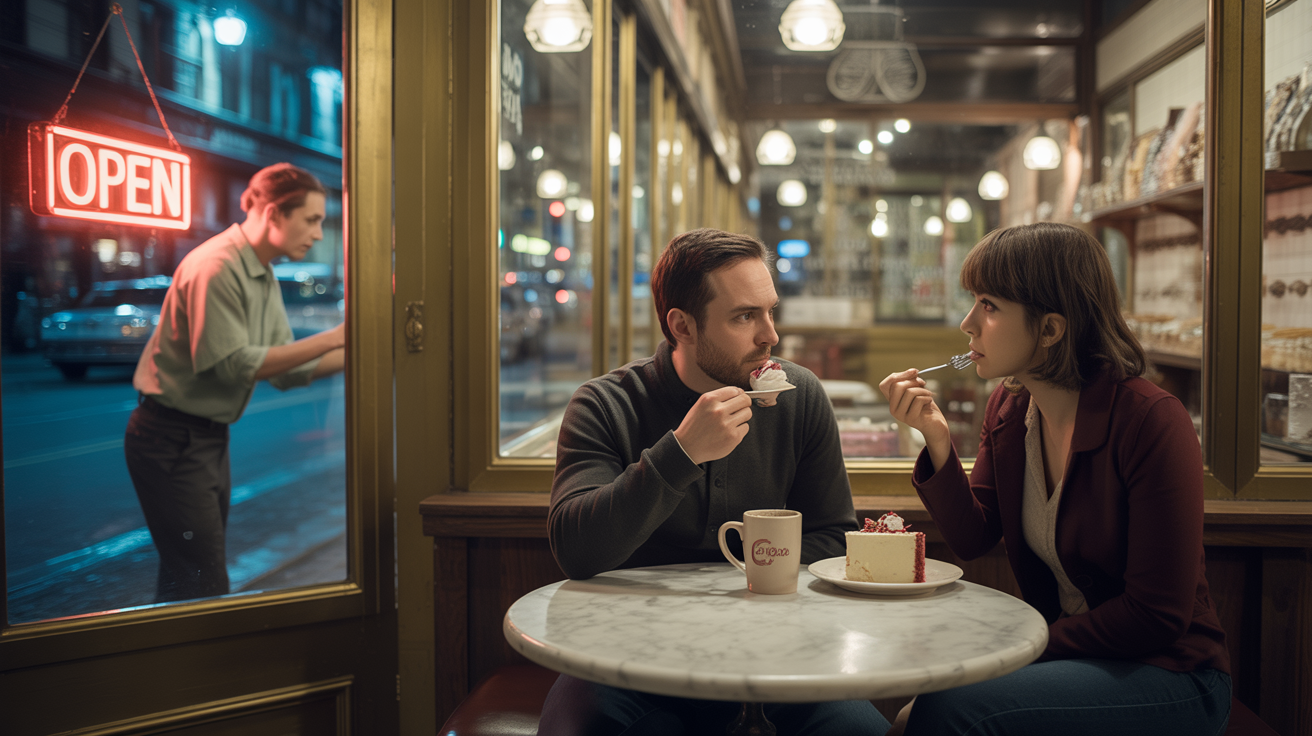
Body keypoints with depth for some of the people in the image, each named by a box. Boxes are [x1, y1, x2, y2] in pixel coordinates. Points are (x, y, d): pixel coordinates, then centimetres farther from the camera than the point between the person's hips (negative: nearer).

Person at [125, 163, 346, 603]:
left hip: (209, 436, 10)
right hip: (172, 438, -10)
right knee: (202, 584, -8)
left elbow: (286, 372, 10)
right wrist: (332, 339, -21)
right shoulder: (216, 267, -18)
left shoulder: (264, 279, 12)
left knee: (185, 578, 15)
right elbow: (235, 364, -24)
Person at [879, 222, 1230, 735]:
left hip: (1168, 671, -5)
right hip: (1059, 650, 6)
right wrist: (937, 438, -12)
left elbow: (1157, 615, -19)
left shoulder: (1152, 420, -21)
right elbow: (973, 539, 1)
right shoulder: (1008, 406, -1)